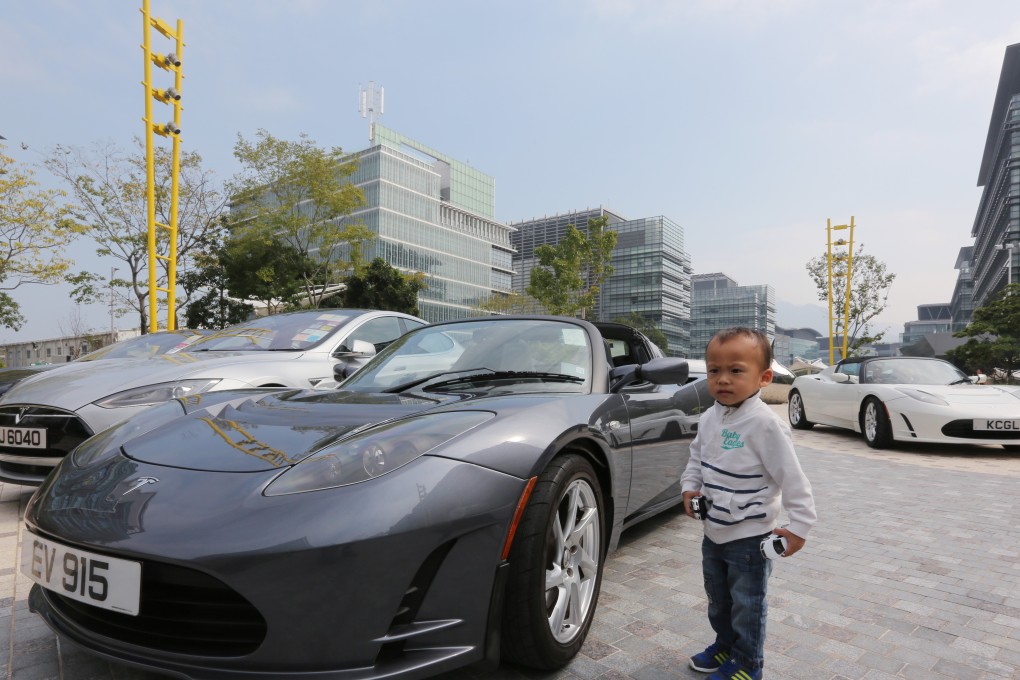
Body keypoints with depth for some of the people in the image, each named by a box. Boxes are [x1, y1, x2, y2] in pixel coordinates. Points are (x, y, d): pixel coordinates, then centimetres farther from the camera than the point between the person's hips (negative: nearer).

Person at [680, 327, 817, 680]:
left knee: (747, 605, 12)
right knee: (718, 598, 25)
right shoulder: (710, 418, -1)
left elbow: (792, 478, -19)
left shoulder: (765, 424, -23)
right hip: (713, 531, 7)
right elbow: (696, 457, 14)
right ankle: (725, 645, 47)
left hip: (749, 536, -7)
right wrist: (690, 487, 0)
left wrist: (799, 525, -18)